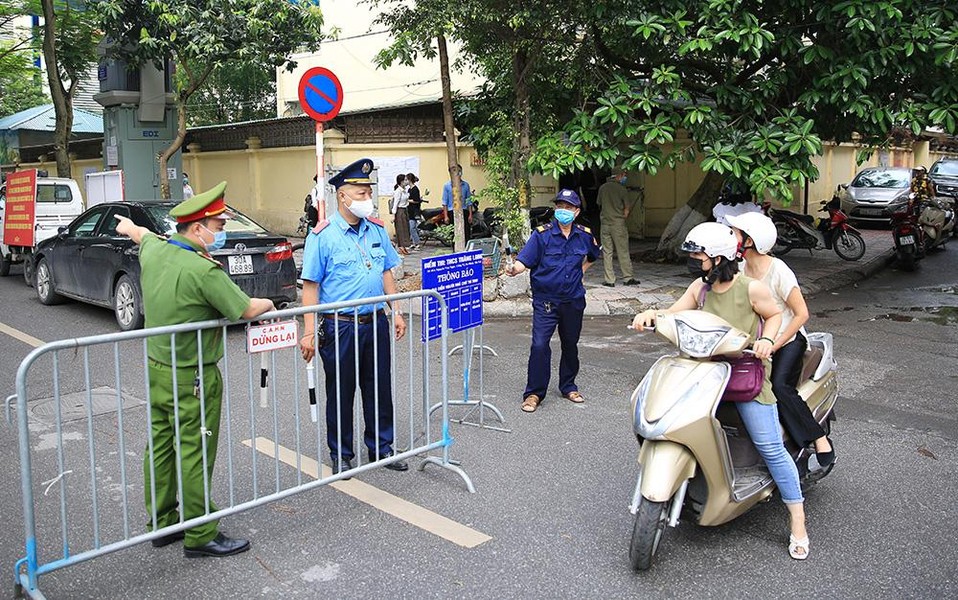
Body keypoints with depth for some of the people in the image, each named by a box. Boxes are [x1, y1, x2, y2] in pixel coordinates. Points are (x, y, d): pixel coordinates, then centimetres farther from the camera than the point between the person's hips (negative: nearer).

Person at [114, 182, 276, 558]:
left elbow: (142, 234, 26)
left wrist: (129, 227, 49)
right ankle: (200, 536, 10)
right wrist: (269, 304, 3)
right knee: (195, 455, 0)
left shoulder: (154, 249, 1)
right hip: (192, 377, -9)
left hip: (157, 369, 9)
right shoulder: (203, 270, -24)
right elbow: (246, 310, -19)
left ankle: (163, 523, 30)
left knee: (161, 446, 16)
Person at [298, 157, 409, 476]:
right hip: (340, 327, -5)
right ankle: (341, 455, 24)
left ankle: (381, 447, 29)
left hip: (376, 322, 5)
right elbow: (310, 286, -11)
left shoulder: (377, 229, 7)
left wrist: (396, 313, 11)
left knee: (379, 388, 13)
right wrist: (310, 332, -16)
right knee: (340, 393, 9)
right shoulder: (322, 236, -9)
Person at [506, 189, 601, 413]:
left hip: (573, 300, 4)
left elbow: (592, 256, 25)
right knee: (539, 345, -11)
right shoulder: (541, 234, -10)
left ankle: (568, 386, 34)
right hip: (545, 300, -4)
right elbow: (524, 261, -17)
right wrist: (514, 269, -38)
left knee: (570, 344, 16)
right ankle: (534, 393, 1)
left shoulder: (585, 235, 2)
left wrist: (579, 272, 13)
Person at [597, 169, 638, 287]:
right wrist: (623, 218, 10)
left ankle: (609, 280, 4)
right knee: (623, 252, 4)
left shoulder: (602, 188, 6)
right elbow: (627, 208, -4)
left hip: (605, 223, 3)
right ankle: (628, 277, 9)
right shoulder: (621, 189, -6)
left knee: (607, 252, 5)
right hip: (618, 223, -3)